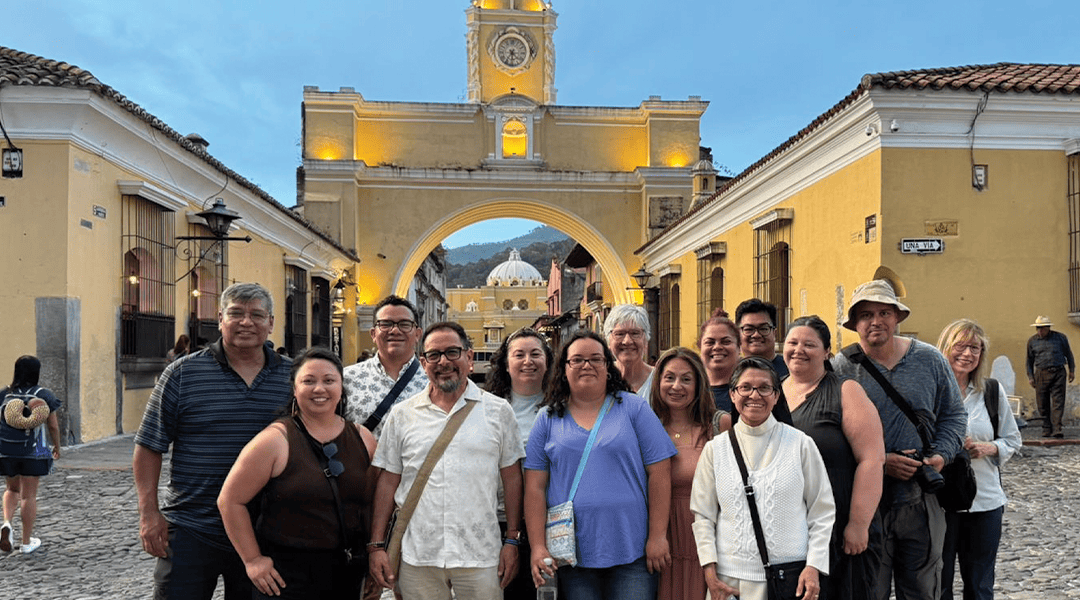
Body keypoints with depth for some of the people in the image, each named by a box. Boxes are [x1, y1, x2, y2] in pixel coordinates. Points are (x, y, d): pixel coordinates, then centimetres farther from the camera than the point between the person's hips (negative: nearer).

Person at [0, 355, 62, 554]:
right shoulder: (44, 395, -5)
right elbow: (53, 426, -2)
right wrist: (57, 447, 12)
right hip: (33, 452, -2)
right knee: (29, 496, 5)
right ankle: (27, 542, 11)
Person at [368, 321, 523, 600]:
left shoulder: (498, 411, 3)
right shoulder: (402, 415, 6)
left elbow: (512, 478, 5)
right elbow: (388, 481, 8)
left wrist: (511, 540, 1)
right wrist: (377, 546, 4)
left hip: (480, 555, -1)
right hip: (417, 556, 1)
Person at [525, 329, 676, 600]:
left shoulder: (634, 408, 3)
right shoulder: (548, 418, 7)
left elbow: (659, 473, -1)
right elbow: (535, 487, 4)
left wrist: (658, 537, -6)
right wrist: (538, 546, -4)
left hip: (632, 551, -1)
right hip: (572, 554, 1)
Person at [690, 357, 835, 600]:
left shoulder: (800, 444, 1)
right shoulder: (716, 448, 4)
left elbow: (823, 512, 5)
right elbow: (703, 516, 6)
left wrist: (814, 566, -4)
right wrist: (710, 572, -1)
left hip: (791, 578, -1)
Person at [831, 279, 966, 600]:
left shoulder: (930, 360, 5)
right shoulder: (841, 368, -6)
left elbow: (953, 414, 13)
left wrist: (942, 455, -5)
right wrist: (879, 461, -17)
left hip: (921, 500, 3)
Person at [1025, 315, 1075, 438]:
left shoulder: (1060, 338, 5)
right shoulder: (1032, 341, 8)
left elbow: (1068, 354, 15)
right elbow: (1029, 360, 15)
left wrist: (1072, 370, 12)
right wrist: (1030, 376, 11)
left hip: (1058, 373, -1)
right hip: (1041, 374, 2)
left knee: (1058, 401, -8)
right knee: (1043, 403, 2)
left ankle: (1057, 428, -11)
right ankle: (1047, 428, 13)